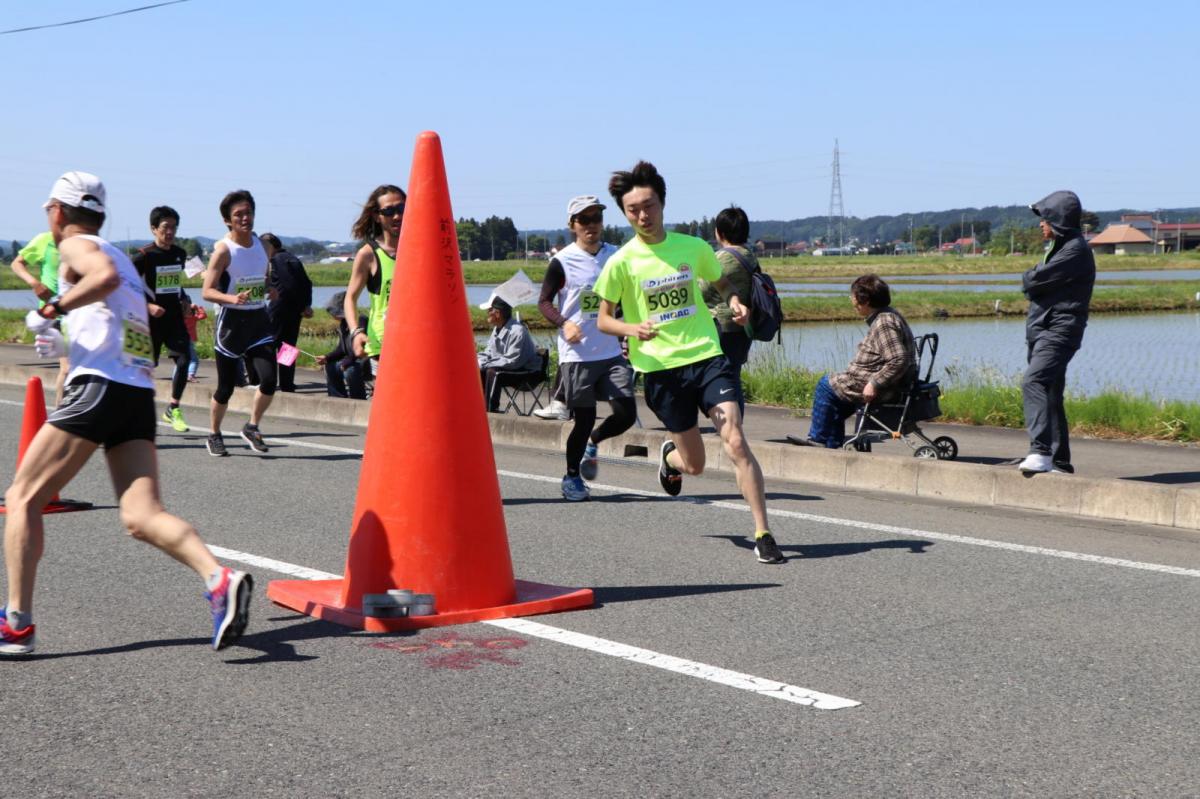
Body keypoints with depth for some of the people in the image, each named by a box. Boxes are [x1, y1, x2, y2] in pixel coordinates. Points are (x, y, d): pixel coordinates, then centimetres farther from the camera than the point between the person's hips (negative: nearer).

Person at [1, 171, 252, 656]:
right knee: (141, 516, -4)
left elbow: (105, 276, -20)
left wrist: (53, 309, -11)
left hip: (98, 388, -7)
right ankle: (220, 580, -27)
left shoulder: (76, 245, 3)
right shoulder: (121, 258, 29)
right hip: (140, 396, 8)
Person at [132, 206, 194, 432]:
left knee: (184, 358, -11)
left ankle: (173, 409, 2)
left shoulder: (180, 254, 9)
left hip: (174, 317, 5)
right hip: (151, 319, -5)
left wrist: (184, 300, 10)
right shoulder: (145, 256, -9)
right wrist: (148, 305, -17)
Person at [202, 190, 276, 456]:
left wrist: (269, 290, 10)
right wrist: (233, 298, -31)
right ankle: (215, 436, 26)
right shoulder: (223, 249, -10)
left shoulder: (260, 244, 8)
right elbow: (207, 291, -16)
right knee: (226, 387, 4)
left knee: (269, 380, -11)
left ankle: (252, 427, 12)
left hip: (259, 319, 4)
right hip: (231, 321, -4)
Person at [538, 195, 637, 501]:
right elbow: (544, 302, -3)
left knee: (626, 414, -2)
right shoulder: (563, 261, -6)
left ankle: (593, 443, 29)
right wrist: (564, 323, -19)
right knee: (585, 419, 0)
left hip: (612, 352, 4)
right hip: (577, 354, -4)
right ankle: (571, 476, 22)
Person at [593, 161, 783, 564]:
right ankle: (670, 456, 46)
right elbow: (603, 319, 1)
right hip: (660, 368, -1)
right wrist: (633, 328, -20)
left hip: (707, 356, 1)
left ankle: (763, 535, -9)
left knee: (735, 442, -16)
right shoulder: (622, 262, -5)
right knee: (694, 465, 7)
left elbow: (721, 282, 21)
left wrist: (735, 302, -2)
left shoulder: (694, 247, 2)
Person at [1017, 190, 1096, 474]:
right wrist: (1034, 280, -3)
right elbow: (1033, 284, 17)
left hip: (1060, 331, -10)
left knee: (1034, 383, -26)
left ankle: (1041, 452, -35)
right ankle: (1059, 461, 20)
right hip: (1041, 329, 10)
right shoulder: (1060, 246, 21)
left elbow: (1036, 281, -16)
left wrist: (1029, 279, 3)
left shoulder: (1076, 250, -12)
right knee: (1050, 395, 13)